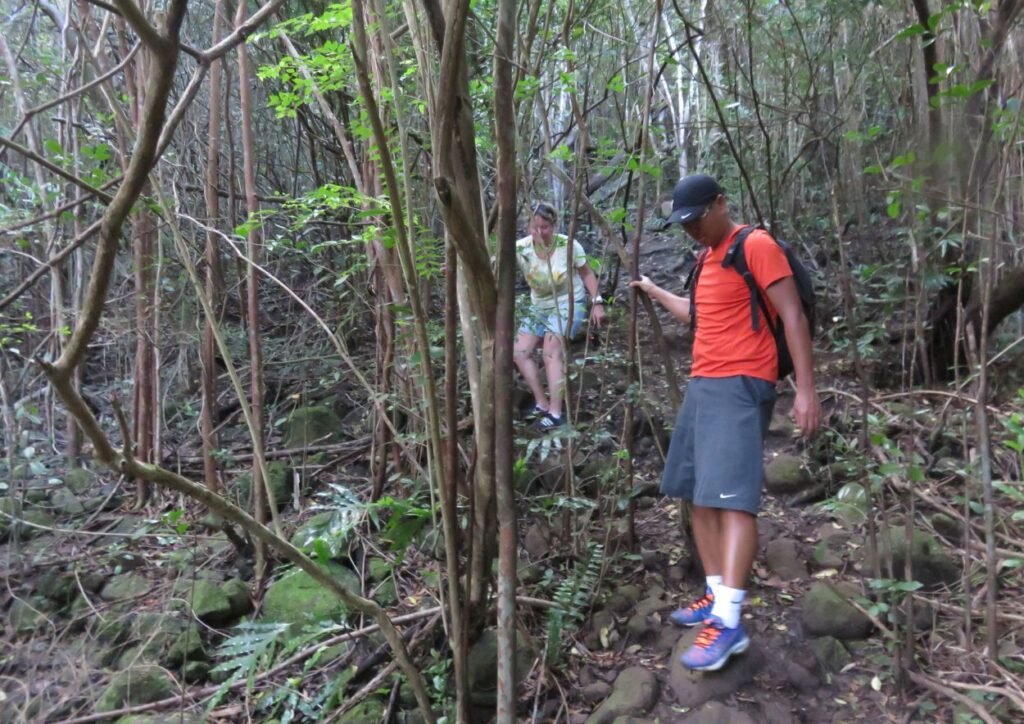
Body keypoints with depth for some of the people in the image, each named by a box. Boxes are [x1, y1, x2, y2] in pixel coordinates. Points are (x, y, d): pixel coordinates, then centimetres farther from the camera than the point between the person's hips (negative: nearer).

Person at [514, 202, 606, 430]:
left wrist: (597, 302, -13)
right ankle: (542, 403, 6)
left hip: (568, 303, -4)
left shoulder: (568, 245, -19)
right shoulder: (521, 248, -16)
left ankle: (555, 413, -23)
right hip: (539, 306, 5)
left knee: (552, 351, -23)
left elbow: (587, 274, -5)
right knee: (520, 352, -5)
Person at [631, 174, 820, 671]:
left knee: (732, 498, -16)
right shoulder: (707, 258, 19)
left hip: (740, 386, -9)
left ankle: (729, 622, -18)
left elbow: (793, 316, -12)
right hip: (701, 385, 9)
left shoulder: (756, 246, -7)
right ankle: (717, 595, 17)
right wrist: (653, 291, 44)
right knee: (700, 495, 8)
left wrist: (806, 390, -18)